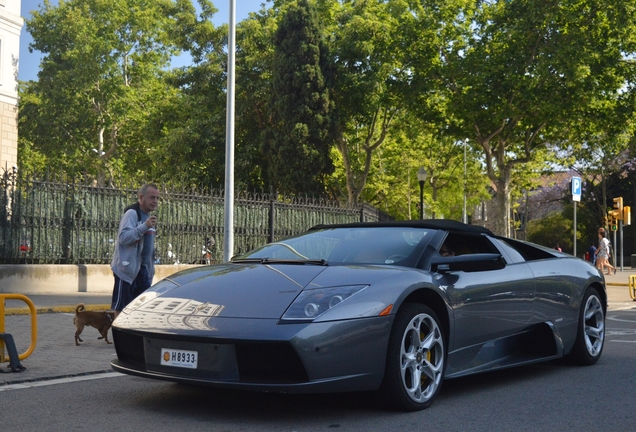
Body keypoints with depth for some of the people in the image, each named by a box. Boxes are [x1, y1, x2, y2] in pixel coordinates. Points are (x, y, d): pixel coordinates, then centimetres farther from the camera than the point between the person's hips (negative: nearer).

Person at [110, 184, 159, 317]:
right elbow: (124, 237, -25)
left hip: (143, 269, 9)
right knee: (121, 307, -3)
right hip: (127, 268, -9)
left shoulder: (148, 216, 17)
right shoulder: (131, 214, -12)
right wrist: (144, 226, -33)